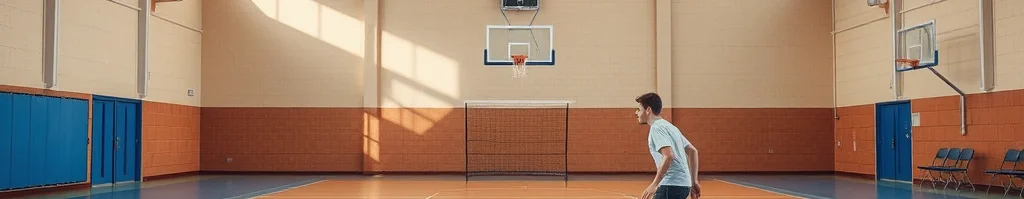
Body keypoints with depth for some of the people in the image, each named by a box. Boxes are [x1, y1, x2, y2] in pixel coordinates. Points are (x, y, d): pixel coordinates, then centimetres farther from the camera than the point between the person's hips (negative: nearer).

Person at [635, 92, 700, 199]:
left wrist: (654, 184, -22)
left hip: (672, 185, -10)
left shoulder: (657, 128, -10)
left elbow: (669, 156, -24)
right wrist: (693, 182, 22)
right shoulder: (669, 126, 18)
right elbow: (692, 151, 21)